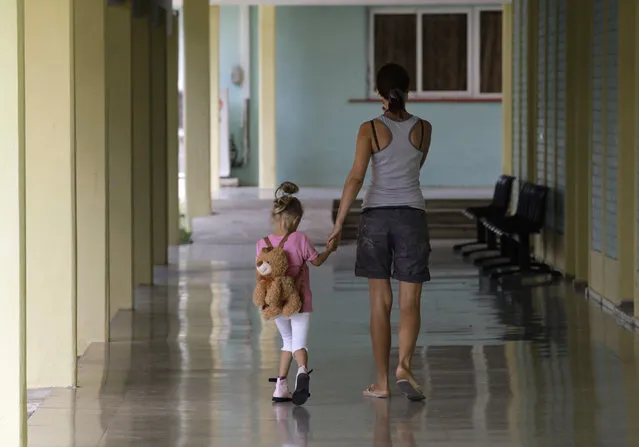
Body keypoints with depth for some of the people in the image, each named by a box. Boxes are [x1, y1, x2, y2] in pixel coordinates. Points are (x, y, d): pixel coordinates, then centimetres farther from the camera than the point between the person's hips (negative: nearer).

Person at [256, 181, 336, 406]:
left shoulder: (263, 244, -4)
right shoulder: (299, 239, -12)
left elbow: (259, 275, 1)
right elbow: (316, 261, 2)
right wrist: (330, 250, 19)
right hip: (299, 302, -3)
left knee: (288, 342, 20)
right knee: (299, 343, -3)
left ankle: (281, 386, 16)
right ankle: (302, 371, -34)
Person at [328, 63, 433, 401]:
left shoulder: (370, 129, -5)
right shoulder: (423, 129, 2)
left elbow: (356, 177, -13)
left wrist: (338, 224, -11)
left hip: (376, 216, 0)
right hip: (411, 216, 0)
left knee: (380, 303, 5)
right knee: (410, 303, 1)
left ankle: (382, 382, 7)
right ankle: (404, 366, -22)